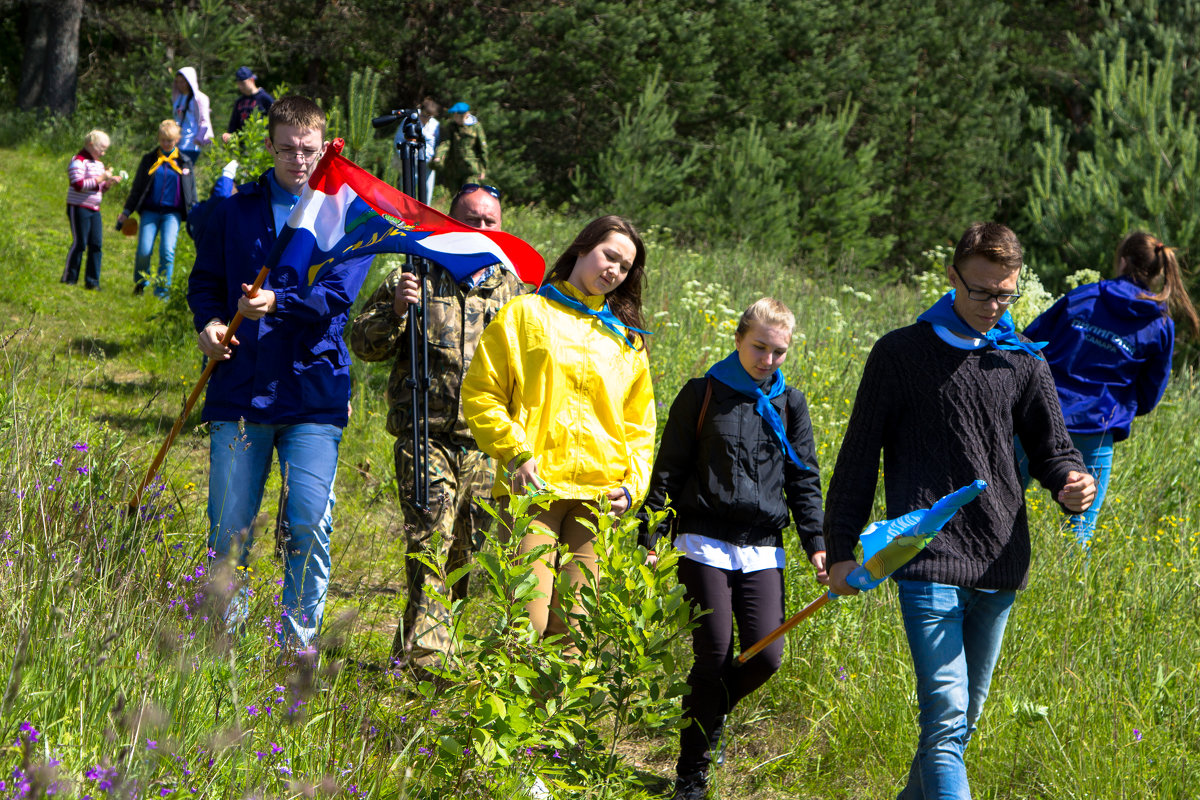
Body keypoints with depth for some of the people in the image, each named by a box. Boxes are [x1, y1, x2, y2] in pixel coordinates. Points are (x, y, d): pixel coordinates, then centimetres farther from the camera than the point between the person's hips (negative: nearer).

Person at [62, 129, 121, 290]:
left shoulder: (99, 163, 19)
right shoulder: (79, 161, -9)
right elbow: (79, 185, -21)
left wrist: (110, 183, 5)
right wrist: (101, 179, -18)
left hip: (94, 209, 8)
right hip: (79, 208, -8)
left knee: (96, 244, 2)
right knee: (80, 243, -7)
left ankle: (92, 281, 7)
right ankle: (68, 279, 1)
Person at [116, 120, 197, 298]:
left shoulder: (184, 162, 9)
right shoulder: (149, 159, 9)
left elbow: (191, 193, 12)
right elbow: (137, 188, 14)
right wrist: (126, 212, 11)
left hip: (173, 213, -1)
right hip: (150, 211, 1)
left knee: (167, 251, -14)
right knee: (144, 251, -9)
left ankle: (162, 291, -5)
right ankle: (140, 283, 18)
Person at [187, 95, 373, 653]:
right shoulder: (235, 209, 12)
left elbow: (338, 293, -6)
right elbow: (204, 282, 15)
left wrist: (277, 302, -23)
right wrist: (208, 323, -7)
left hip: (313, 392, -1)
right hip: (239, 390, 2)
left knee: (309, 526, -6)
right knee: (229, 527, 1)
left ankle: (299, 643, 7)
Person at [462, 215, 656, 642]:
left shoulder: (627, 340, 20)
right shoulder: (525, 314, 9)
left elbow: (639, 423, 22)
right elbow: (480, 394, 5)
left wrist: (634, 483, 5)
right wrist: (516, 454, -8)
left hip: (598, 495, 3)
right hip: (534, 488, -3)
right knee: (527, 622, -14)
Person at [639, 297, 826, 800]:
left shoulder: (790, 404, 11)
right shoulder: (703, 394, 1)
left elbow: (804, 480, 15)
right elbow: (668, 471, 3)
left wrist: (815, 543, 5)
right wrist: (649, 540, -3)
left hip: (762, 550, 3)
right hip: (705, 543, -3)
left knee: (767, 656, -6)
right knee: (714, 655, -7)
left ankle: (708, 714, 25)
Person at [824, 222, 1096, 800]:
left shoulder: (1024, 363, 11)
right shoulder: (900, 353, 2)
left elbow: (1051, 449, 13)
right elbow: (859, 455, 5)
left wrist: (1071, 485, -11)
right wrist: (840, 549, 1)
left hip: (999, 566, 5)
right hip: (928, 561, -4)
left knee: (965, 716, 14)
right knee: (945, 714, -16)